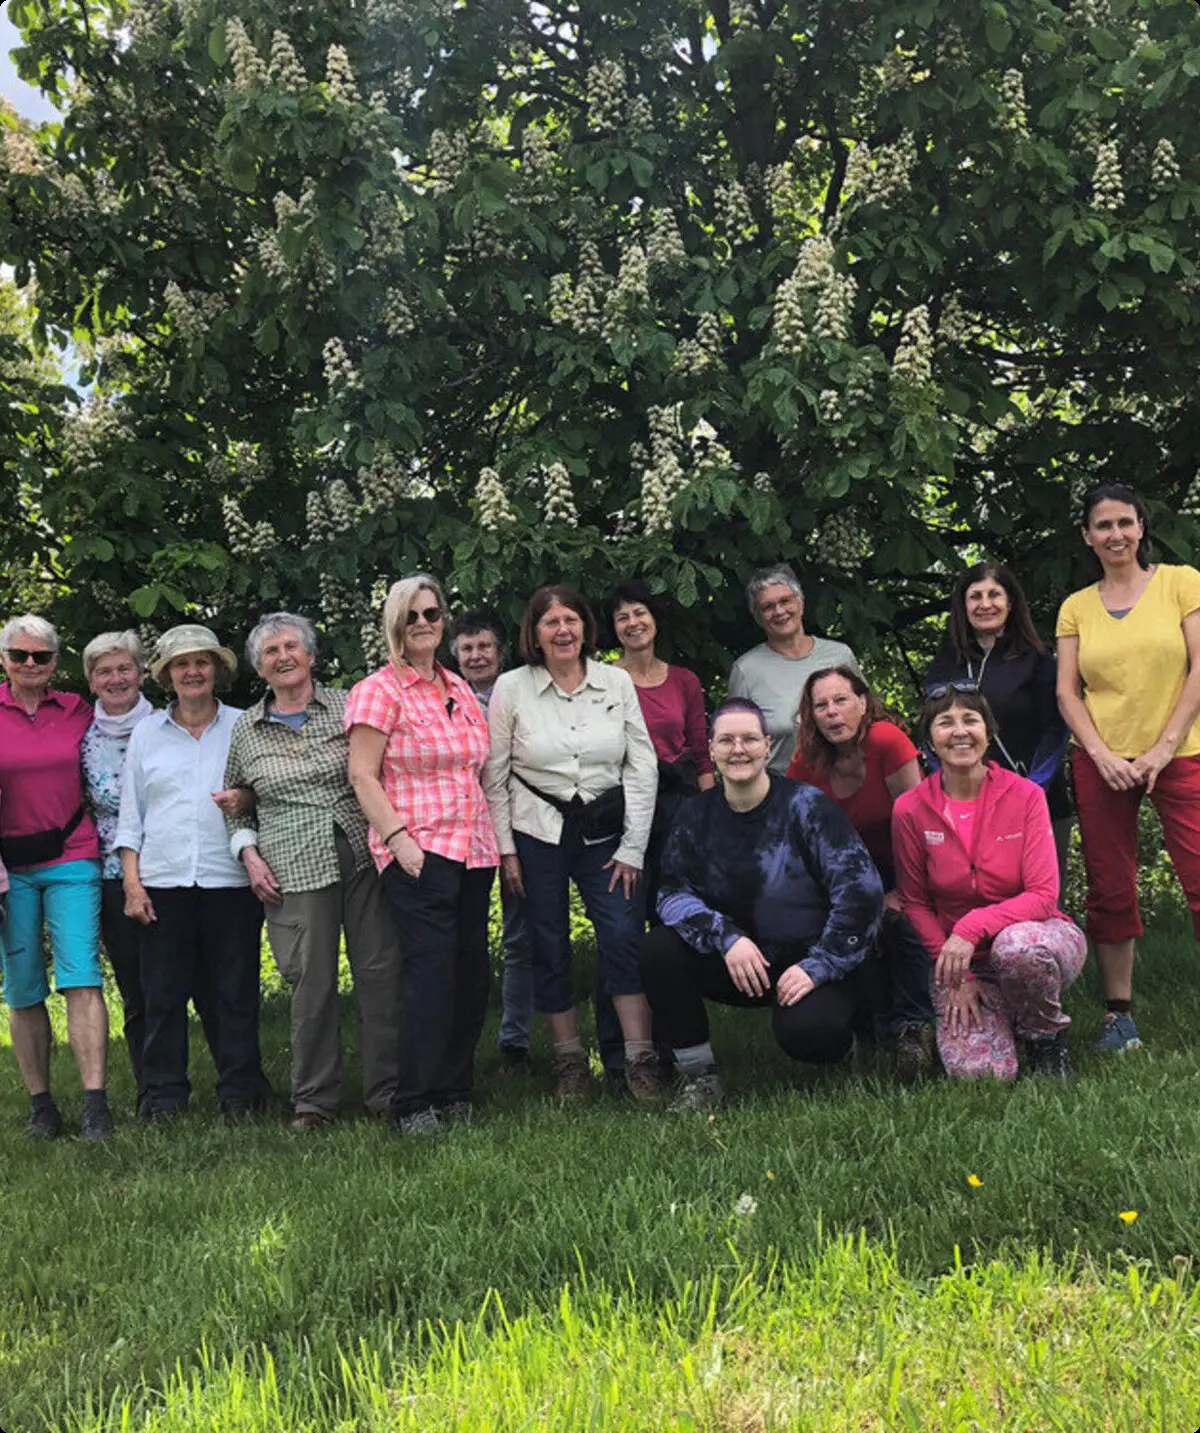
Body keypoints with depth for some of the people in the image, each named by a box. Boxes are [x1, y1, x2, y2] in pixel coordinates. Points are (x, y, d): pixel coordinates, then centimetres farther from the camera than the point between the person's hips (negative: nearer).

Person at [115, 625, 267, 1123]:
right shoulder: (147, 732, 12)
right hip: (164, 880, 1)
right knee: (163, 993, 3)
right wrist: (131, 880, 2)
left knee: (236, 991, 2)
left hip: (230, 878, -1)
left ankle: (239, 1093, 12)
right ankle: (164, 1094, 14)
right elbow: (130, 814, 11)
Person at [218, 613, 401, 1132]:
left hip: (363, 858, 0)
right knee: (311, 984, 1)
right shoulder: (245, 729, 11)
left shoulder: (347, 708, 7)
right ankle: (313, 1099, 15)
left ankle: (387, 1091, 12)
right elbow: (236, 805, 19)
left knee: (380, 973, 0)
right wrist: (248, 852, 5)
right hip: (295, 871, 0)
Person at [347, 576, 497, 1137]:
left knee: (471, 974, 7)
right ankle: (413, 1106, -4)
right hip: (419, 853, -7)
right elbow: (363, 776, -8)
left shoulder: (460, 690, 17)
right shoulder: (378, 692, -3)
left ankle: (455, 1094, 18)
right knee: (431, 973, -12)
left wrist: (493, 837, 17)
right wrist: (398, 838, -17)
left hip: (473, 850, 7)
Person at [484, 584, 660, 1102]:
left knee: (624, 936, -10)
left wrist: (633, 847, -3)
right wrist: (505, 849, -2)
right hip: (538, 834, 0)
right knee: (550, 948, 4)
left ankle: (640, 1060, -2)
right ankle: (569, 1059, 18)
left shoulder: (617, 682, 1)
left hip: (605, 831, 1)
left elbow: (642, 767, 2)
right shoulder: (511, 688, -2)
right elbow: (494, 777, 2)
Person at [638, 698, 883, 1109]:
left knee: (805, 1032, -34)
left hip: (807, 959, -4)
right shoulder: (697, 815, 1)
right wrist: (726, 938, -25)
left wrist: (818, 967, -22)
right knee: (659, 948, -21)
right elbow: (673, 892, -7)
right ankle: (697, 1074, -6)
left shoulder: (806, 806, -11)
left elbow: (860, 889, -17)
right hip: (737, 963, 4)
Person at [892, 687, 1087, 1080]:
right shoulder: (910, 810, -5)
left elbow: (1043, 896, -13)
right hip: (960, 960, 1)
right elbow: (916, 903, 3)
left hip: (1033, 937, -1)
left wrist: (972, 928, -27)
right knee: (973, 1070, -22)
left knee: (1016, 946, -39)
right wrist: (957, 977, -7)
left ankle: (1047, 1039, -7)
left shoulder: (1025, 795, -8)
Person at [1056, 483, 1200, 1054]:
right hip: (1102, 763, 3)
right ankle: (1119, 1012, 14)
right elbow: (1067, 692, 6)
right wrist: (1103, 755, -8)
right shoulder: (1077, 608, 10)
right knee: (1111, 892, 5)